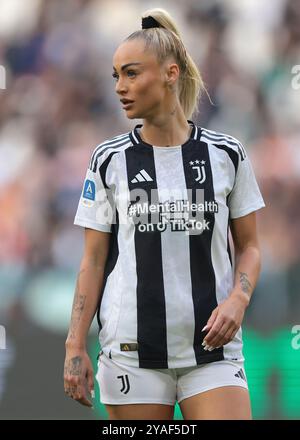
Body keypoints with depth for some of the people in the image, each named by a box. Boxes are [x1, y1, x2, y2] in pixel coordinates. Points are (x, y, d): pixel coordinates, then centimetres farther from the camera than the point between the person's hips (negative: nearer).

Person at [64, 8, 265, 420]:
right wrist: (75, 346, -1)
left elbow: (248, 246, 10)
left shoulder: (227, 154, 3)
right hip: (132, 352, 0)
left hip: (213, 348, 0)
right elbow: (93, 260, 6)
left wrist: (238, 298, -10)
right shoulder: (109, 160, 4)